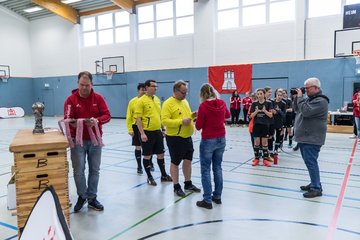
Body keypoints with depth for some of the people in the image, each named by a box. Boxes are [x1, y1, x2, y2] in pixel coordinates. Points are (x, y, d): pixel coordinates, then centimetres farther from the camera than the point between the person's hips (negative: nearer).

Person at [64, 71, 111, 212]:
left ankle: (92, 198, 23)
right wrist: (74, 123, -31)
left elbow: (107, 115, -4)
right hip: (78, 140, -1)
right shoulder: (71, 99, -2)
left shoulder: (98, 98, 1)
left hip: (95, 140, 2)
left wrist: (97, 120, -24)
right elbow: (68, 119, -9)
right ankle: (82, 196, 24)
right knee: (78, 171, 0)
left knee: (94, 170, 8)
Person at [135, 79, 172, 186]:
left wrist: (163, 128, 16)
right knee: (147, 155, 6)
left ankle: (164, 175, 27)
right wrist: (142, 133, -18)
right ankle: (149, 177, 20)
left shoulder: (157, 99, 10)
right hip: (147, 132, -6)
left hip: (157, 131, 6)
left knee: (160, 154, 13)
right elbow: (138, 118, -13)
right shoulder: (141, 101, -11)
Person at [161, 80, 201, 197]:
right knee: (175, 163, 7)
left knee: (188, 161, 16)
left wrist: (192, 115, -1)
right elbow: (164, 121, -22)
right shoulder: (168, 103, -14)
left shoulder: (185, 102, 11)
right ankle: (176, 187, 21)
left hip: (187, 137, 8)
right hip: (175, 138, -8)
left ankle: (188, 184, 32)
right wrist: (181, 121, -27)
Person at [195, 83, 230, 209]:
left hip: (208, 141, -5)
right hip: (221, 140, 6)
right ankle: (217, 196, 26)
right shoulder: (222, 103, 0)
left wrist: (198, 118, 8)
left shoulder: (203, 106, -16)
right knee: (217, 168, 16)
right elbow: (228, 115, 21)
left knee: (205, 170, 4)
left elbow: (198, 126, -10)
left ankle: (207, 200, 6)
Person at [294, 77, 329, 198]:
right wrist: (296, 97, 6)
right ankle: (314, 184, 26)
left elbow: (306, 111, -26)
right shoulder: (309, 98, 17)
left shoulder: (320, 101, -14)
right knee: (310, 162, 16)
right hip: (304, 137, 10)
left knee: (311, 162, -8)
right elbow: (296, 109, 20)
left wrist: (300, 97, -15)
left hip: (311, 139, -10)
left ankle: (316, 188, -1)